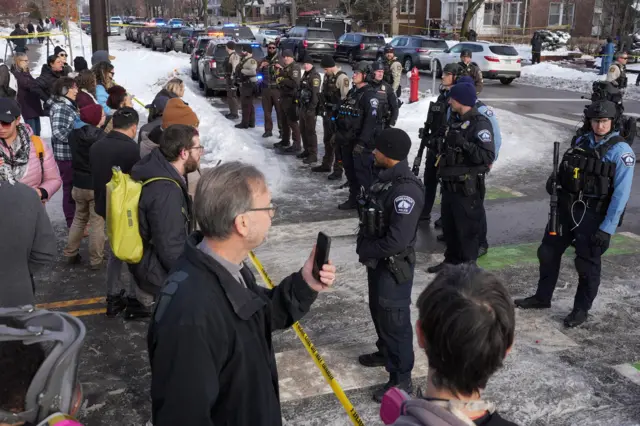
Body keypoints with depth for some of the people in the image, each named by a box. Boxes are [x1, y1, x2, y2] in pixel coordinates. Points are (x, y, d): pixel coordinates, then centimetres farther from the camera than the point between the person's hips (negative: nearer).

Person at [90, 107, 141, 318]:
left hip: (106, 207, 7)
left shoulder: (96, 147, 3)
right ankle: (134, 300, 15)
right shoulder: (131, 148, -23)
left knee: (114, 252, 20)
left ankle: (113, 298, 25)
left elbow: (95, 178, 11)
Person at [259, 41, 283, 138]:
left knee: (280, 110, -6)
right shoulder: (264, 60, 13)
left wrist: (281, 67, -21)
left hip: (277, 89, -4)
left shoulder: (280, 59, 2)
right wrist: (261, 66, -8)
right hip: (266, 88, 4)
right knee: (267, 110, 6)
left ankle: (282, 130, 1)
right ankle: (268, 130, 14)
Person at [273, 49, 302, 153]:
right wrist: (278, 74, 1)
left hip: (291, 99, -10)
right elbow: (279, 79, 20)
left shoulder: (295, 67, -13)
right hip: (283, 97, 10)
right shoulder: (285, 68, 17)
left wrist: (282, 80, -19)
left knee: (292, 122, -9)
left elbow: (295, 83, -25)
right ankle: (285, 141, 30)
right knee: (284, 121, 18)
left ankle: (297, 145, -6)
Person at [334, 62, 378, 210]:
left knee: (363, 173, -5)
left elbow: (371, 120, -20)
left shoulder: (369, 95, -12)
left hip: (361, 142, -9)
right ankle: (354, 199, 27)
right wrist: (338, 134, 19)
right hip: (347, 140, 9)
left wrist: (362, 142, -24)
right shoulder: (352, 92, 15)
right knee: (350, 171, 15)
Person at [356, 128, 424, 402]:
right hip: (378, 262, 9)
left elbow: (396, 241, -31)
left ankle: (401, 379, 21)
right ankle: (386, 353, 49)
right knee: (378, 311, 26)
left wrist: (364, 251, -17)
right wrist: (365, 248, 1)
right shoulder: (387, 178, 1)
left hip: (394, 267, -9)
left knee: (394, 320, 5)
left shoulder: (405, 190, -29)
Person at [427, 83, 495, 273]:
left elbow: (488, 157, -27)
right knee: (448, 227, 19)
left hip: (467, 188, -9)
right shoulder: (456, 120, 11)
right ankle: (451, 261, 34)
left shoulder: (480, 124, -17)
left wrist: (464, 143, -31)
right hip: (450, 184, 9)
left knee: (466, 231, 2)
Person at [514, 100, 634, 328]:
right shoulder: (580, 142, 6)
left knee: (587, 264, 6)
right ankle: (542, 297, 32)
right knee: (548, 252, 13)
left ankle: (581, 309, 25)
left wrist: (607, 229, -19)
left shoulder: (621, 151, -12)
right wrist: (554, 181, -3)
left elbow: (620, 195, -15)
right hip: (565, 208, 6)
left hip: (593, 215, -6)